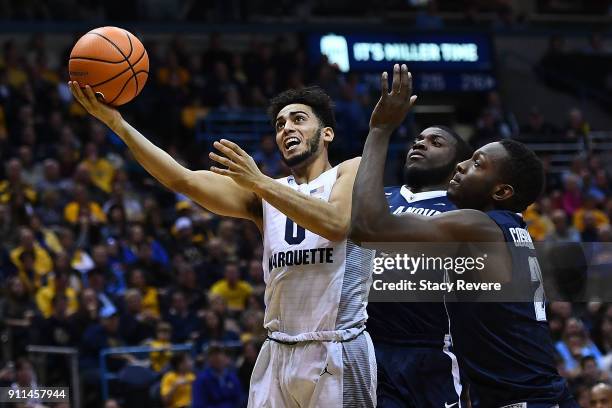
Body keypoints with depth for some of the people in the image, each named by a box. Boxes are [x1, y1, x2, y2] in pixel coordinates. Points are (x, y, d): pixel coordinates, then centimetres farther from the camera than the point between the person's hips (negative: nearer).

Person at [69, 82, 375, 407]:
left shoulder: (352, 172, 2)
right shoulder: (264, 192, 13)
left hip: (339, 353, -5)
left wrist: (259, 182, -25)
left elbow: (336, 224, -20)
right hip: (278, 353, 5)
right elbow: (183, 180, 1)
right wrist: (116, 122, -8)